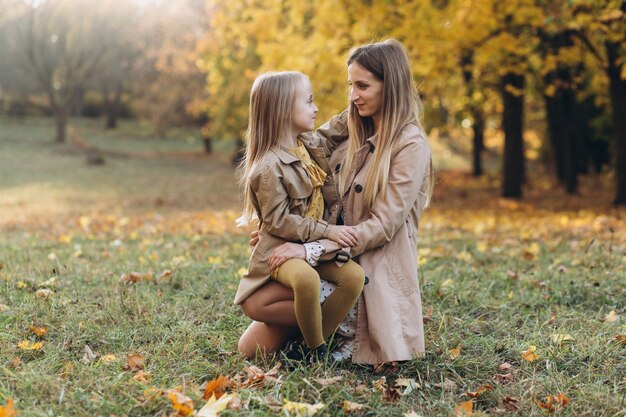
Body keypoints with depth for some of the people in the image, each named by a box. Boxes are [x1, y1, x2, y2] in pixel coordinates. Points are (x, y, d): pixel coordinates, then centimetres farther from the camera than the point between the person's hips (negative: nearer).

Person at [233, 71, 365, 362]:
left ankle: (317, 340, -5)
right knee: (306, 278, -37)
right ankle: (317, 350, -14)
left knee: (354, 275, -16)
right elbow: (279, 222, -19)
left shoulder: (309, 150, 11)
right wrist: (327, 231, -20)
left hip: (313, 246, 8)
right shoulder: (270, 166, -17)